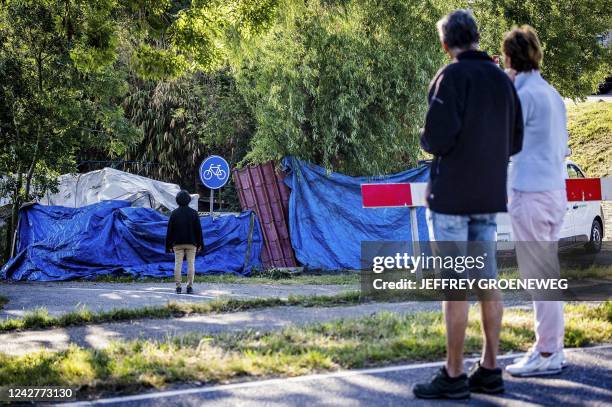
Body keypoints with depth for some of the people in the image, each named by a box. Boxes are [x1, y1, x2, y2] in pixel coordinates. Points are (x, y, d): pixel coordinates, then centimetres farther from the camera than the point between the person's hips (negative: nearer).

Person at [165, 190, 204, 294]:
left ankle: (178, 287, -1)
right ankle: (189, 287, -2)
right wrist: (200, 243, 6)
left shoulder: (174, 213, 0)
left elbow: (169, 230, 1)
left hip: (178, 243, 0)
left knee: (178, 264, 2)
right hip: (191, 243, 0)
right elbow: (198, 229, -1)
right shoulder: (193, 213, -1)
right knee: (191, 264, 2)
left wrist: (169, 245, 6)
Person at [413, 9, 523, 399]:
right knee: (487, 281, 10)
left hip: (452, 194, -7)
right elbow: (515, 142, 13)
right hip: (489, 195, 7)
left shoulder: (453, 76, -12)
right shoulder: (503, 80, 10)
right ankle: (490, 370, 15)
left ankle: (454, 376, 0)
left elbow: (437, 136, -19)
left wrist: (427, 141, 2)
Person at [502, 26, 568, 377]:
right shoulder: (552, 94, 13)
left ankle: (547, 354, -2)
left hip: (531, 193, -9)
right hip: (555, 190, 9)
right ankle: (552, 346, 18)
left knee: (540, 275, -5)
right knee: (548, 274, 13)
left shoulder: (524, 94, -13)